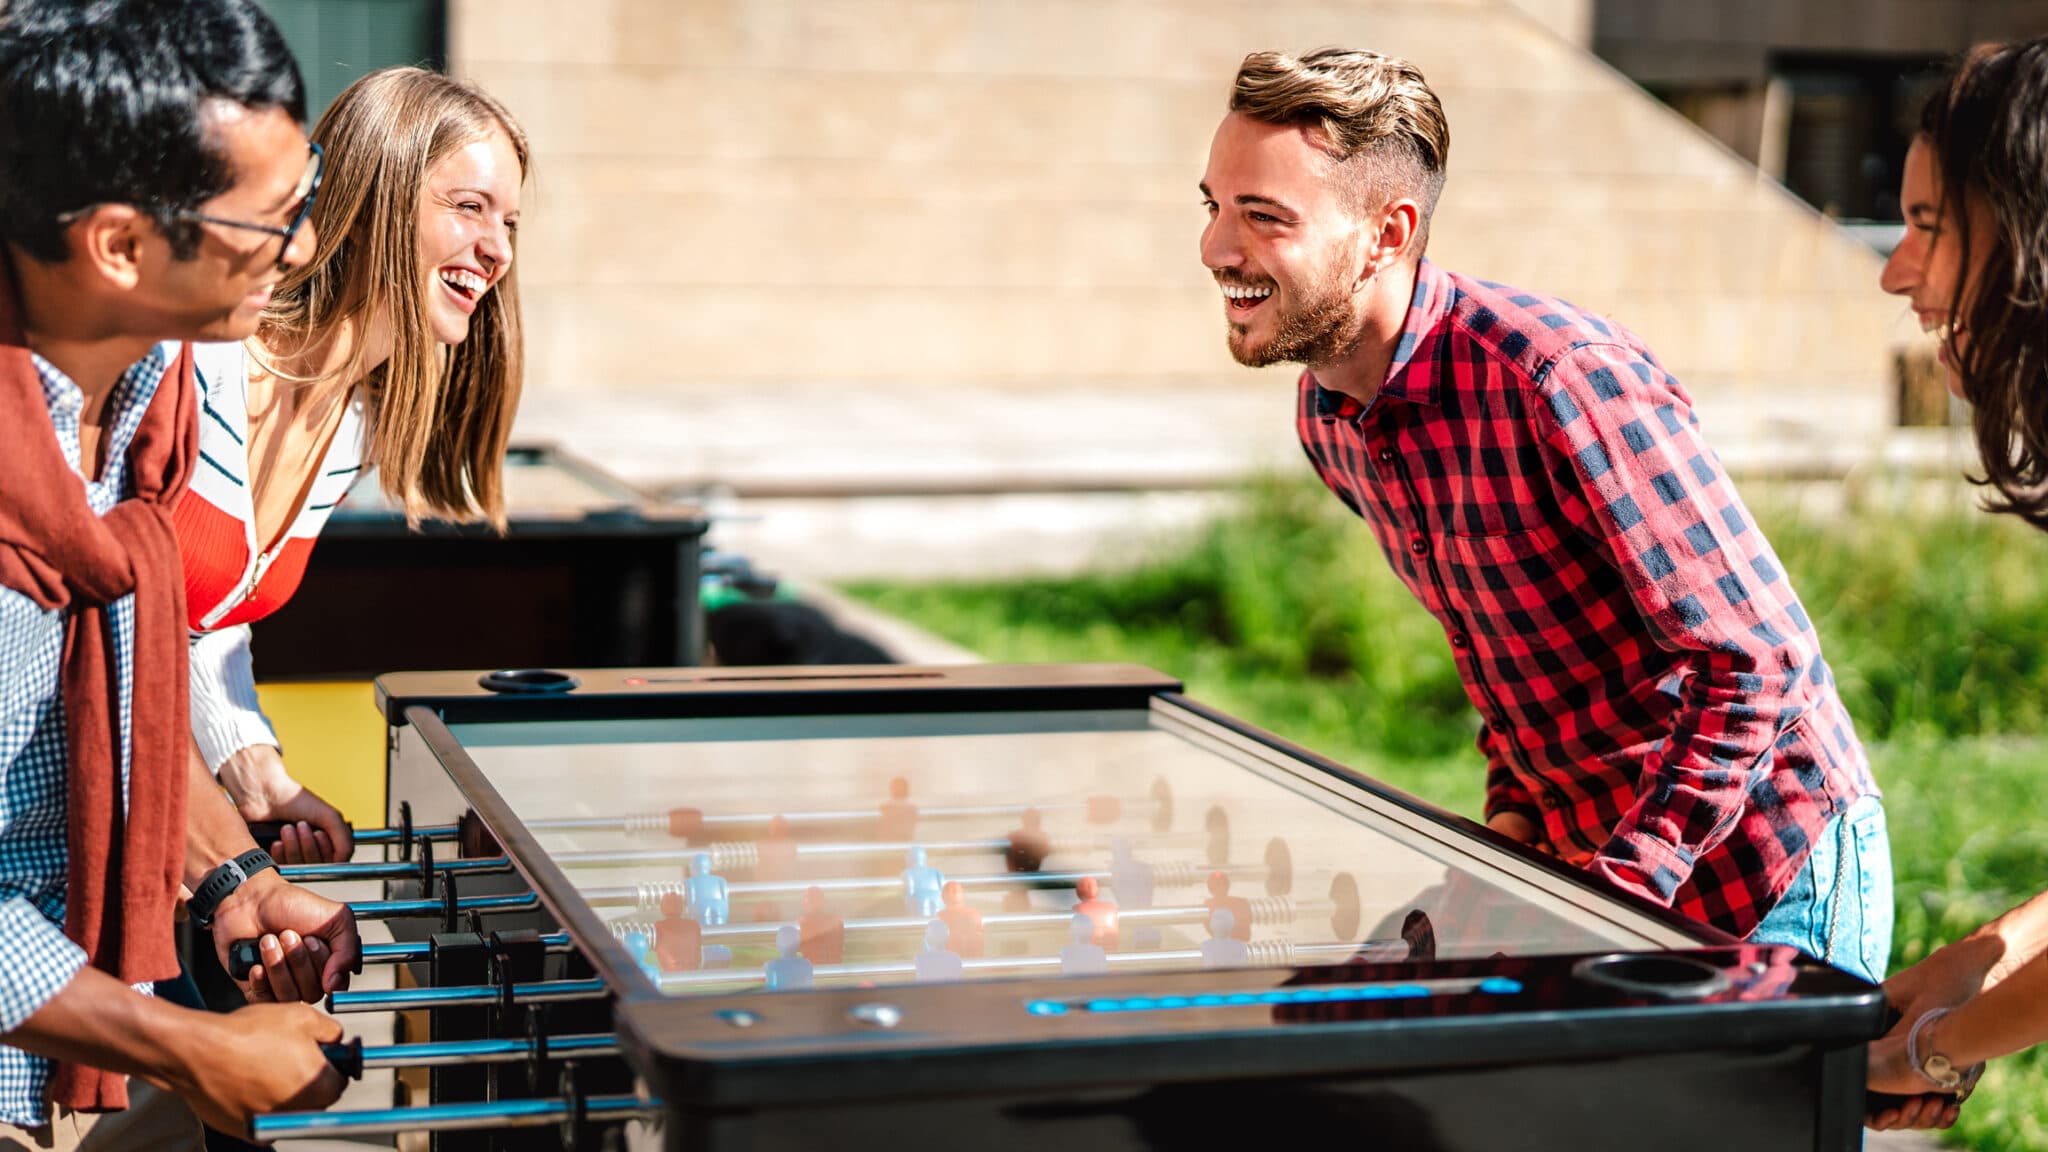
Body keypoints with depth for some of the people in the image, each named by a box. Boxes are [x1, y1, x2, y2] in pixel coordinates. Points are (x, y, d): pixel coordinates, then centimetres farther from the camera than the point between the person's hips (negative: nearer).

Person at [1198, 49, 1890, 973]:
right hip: (1590, 859, 7)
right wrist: (1512, 810, 3)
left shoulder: (1558, 379, -28)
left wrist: (1622, 890, -25)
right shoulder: (1324, 417, -1)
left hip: (1767, 871, -7)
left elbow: (1761, 656, -25)